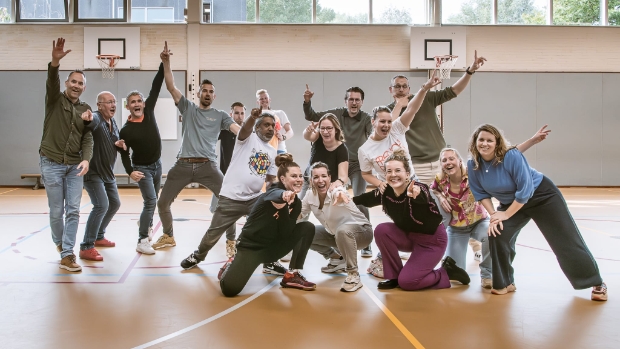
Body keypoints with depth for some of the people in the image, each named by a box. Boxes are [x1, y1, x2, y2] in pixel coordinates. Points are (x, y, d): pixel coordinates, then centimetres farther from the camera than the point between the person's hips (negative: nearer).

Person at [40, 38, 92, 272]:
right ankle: (59, 243, 30)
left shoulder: (85, 109, 8)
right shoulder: (55, 100, -1)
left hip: (75, 165, 3)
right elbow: (51, 82, -23)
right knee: (57, 211, 3)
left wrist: (86, 159, -17)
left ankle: (66, 255, 2)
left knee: (73, 211, -3)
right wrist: (55, 62, -44)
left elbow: (87, 138, 2)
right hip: (52, 163, -3)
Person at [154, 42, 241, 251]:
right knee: (162, 203, 8)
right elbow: (171, 87, 5)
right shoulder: (188, 108, 14)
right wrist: (166, 63, -5)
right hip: (183, 165, 2)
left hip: (207, 165, -1)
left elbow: (240, 131, -3)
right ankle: (168, 237, 32)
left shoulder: (220, 116, 11)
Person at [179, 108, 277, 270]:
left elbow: (270, 179, 17)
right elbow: (245, 129, -30)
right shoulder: (249, 138, -5)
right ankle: (198, 256, 31)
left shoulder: (272, 152, 12)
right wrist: (253, 117, -51)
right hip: (231, 198, -5)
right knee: (214, 232, 6)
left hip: (254, 199, 5)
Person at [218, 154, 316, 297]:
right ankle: (231, 266, 13)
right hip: (251, 246, -6)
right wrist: (284, 195, -70)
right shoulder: (273, 191, -19)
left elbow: (286, 233, -11)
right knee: (230, 289, -25)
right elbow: (276, 195, -46)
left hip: (272, 247, 6)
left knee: (307, 228, -10)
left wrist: (284, 207, -23)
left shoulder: (296, 203, -1)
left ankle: (292, 276, -3)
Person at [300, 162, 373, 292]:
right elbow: (300, 217, -2)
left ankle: (353, 275, -21)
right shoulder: (311, 196, -11)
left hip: (361, 231, -7)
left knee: (343, 230, -39)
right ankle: (337, 259, 17)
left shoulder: (337, 191, -29)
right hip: (335, 233, 7)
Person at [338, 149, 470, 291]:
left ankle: (447, 272, 11)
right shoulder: (385, 192, -14)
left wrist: (417, 197, -64)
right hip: (410, 236, 6)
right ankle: (394, 276, -1)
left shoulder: (419, 189, -32)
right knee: (381, 230, -18)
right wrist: (345, 198, -19)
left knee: (406, 282, -12)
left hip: (432, 240, -6)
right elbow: (364, 200, 0)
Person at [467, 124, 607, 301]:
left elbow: (525, 190, -29)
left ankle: (597, 283, 16)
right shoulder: (473, 165, -16)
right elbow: (480, 193, -3)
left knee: (565, 240, 0)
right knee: (496, 234, -13)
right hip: (511, 202, 5)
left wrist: (506, 214, -25)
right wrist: (493, 213, -16)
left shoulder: (512, 156, -32)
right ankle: (505, 283, 5)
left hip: (541, 195, -5)